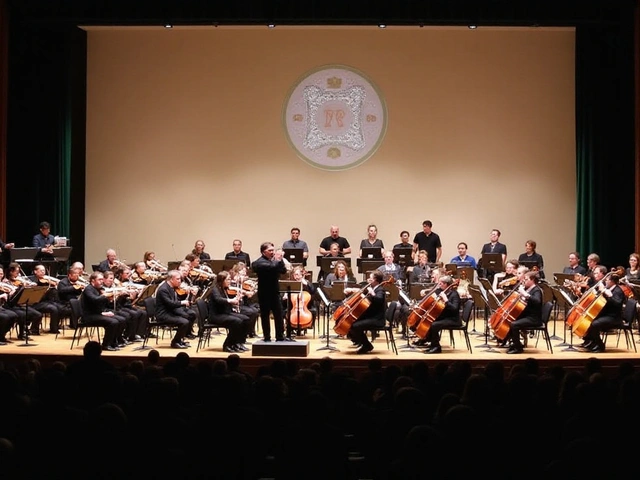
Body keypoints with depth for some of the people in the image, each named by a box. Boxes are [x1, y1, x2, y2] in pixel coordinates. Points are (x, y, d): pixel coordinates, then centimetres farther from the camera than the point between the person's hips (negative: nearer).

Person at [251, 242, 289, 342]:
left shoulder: (274, 260, 13)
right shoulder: (260, 262, -13)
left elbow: (283, 270, 5)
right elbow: (272, 267, -30)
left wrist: (280, 260, -8)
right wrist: (277, 260, -14)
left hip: (275, 292, 7)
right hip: (265, 293, -7)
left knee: (279, 315, 6)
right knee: (265, 316, 2)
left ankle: (280, 337, 13)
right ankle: (267, 338, 9)